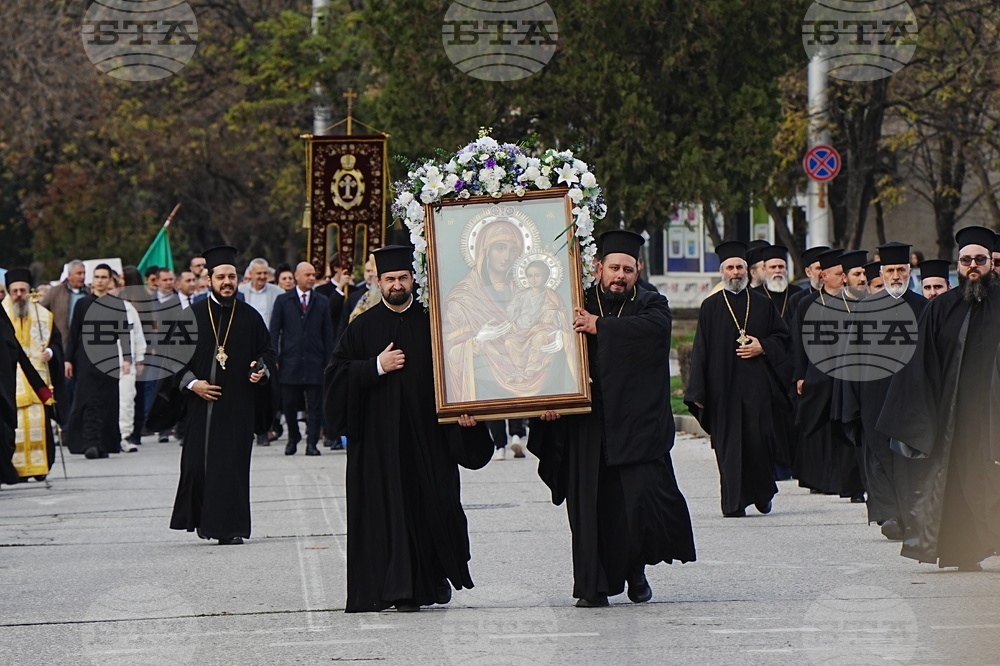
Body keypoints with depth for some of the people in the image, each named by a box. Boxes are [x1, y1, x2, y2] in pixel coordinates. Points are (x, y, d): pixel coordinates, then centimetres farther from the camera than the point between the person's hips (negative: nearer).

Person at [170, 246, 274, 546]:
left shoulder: (250, 317, 6)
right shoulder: (192, 315, 4)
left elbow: (268, 351, 13)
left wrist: (262, 369, -8)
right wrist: (192, 383, -7)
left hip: (238, 405, 0)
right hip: (201, 403, 0)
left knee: (232, 463, -4)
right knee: (197, 463, -1)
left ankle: (230, 528, -1)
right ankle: (201, 518, 18)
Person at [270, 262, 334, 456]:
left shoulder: (322, 302, 10)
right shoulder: (283, 301, 7)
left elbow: (328, 334, 9)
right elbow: (274, 331, 4)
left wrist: (328, 362, 2)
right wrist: (274, 359, -4)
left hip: (314, 362, 1)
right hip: (290, 362, -1)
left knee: (314, 406, -3)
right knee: (289, 404, 5)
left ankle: (312, 442, 0)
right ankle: (293, 438, 25)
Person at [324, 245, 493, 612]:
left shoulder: (432, 321, 7)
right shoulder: (363, 327, 6)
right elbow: (337, 375, 2)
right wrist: (376, 367, -11)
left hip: (427, 432, 1)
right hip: (380, 434, -1)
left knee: (434, 505, 1)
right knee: (389, 509, -4)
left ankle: (435, 577, 20)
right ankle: (402, 589, -2)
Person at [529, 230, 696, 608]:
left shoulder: (650, 306, 9)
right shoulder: (580, 306, 12)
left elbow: (654, 327, -16)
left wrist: (601, 327, -14)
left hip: (637, 424, -1)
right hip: (588, 426, 1)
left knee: (642, 498, -10)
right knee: (590, 504, -1)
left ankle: (636, 572, 13)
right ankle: (594, 586, 6)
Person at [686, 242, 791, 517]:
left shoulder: (762, 304, 12)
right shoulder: (711, 307, 7)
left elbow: (783, 338, 15)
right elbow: (701, 350, 3)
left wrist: (762, 347, -6)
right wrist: (698, 391, -3)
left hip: (757, 384, 1)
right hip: (724, 386, -1)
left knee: (758, 439, -6)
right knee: (729, 445, -3)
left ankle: (762, 493, 16)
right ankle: (734, 503, 0)